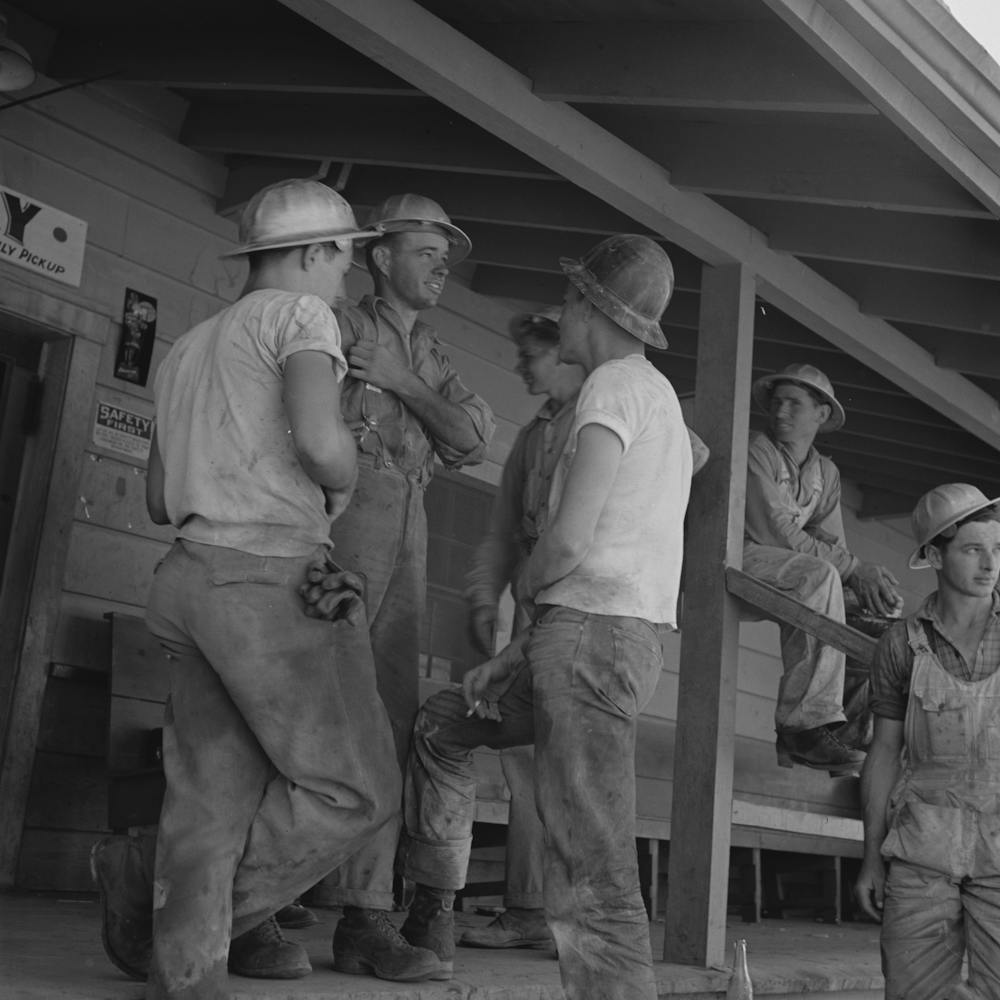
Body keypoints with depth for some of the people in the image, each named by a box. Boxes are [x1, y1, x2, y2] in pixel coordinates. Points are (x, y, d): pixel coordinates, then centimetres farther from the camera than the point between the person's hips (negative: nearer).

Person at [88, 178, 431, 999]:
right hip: (266, 578, -9)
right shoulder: (298, 313, 0)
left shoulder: (188, 349, 25)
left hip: (192, 572, 9)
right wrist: (344, 481, 3)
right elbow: (320, 438, -19)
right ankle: (193, 918, -2)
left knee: (215, 799, 4)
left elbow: (158, 501, 25)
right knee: (353, 790, -3)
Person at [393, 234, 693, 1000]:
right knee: (441, 723, 23)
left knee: (593, 875, -11)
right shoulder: (664, 399, 21)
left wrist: (525, 586, 4)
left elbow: (568, 539, -18)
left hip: (594, 630, -10)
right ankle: (433, 915, 29)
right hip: (624, 636, 10)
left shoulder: (615, 384, -8)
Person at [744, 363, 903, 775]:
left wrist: (865, 578, -15)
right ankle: (808, 724, -36)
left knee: (884, 611, -4)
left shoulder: (826, 473, 15)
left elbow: (833, 546, 8)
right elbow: (775, 532, -18)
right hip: (733, 559, -8)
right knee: (818, 575, -34)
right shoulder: (754, 453, -8)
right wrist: (852, 570, -21)